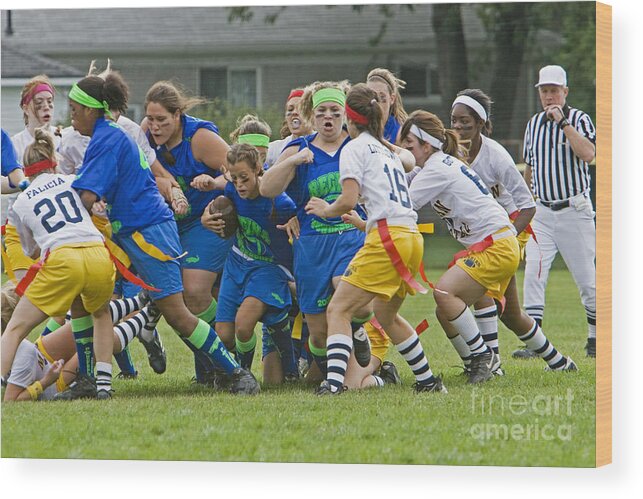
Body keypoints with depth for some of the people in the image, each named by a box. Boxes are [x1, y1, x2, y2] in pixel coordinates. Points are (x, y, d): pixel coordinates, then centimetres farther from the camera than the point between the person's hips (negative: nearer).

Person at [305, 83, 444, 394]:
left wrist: (326, 210, 8)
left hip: (388, 238, -8)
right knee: (385, 314, 25)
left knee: (339, 309, -9)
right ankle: (428, 380, 29)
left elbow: (348, 200, -11)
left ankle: (334, 382, -25)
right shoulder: (388, 150, 24)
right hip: (412, 238, 8)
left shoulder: (355, 148, 0)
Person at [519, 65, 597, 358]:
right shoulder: (534, 124, 10)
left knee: (586, 279, 2)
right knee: (534, 273, -12)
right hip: (541, 212, 3)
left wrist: (563, 122, -22)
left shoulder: (579, 120, -4)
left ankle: (595, 339, 17)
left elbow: (588, 155, -23)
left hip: (574, 210, -3)